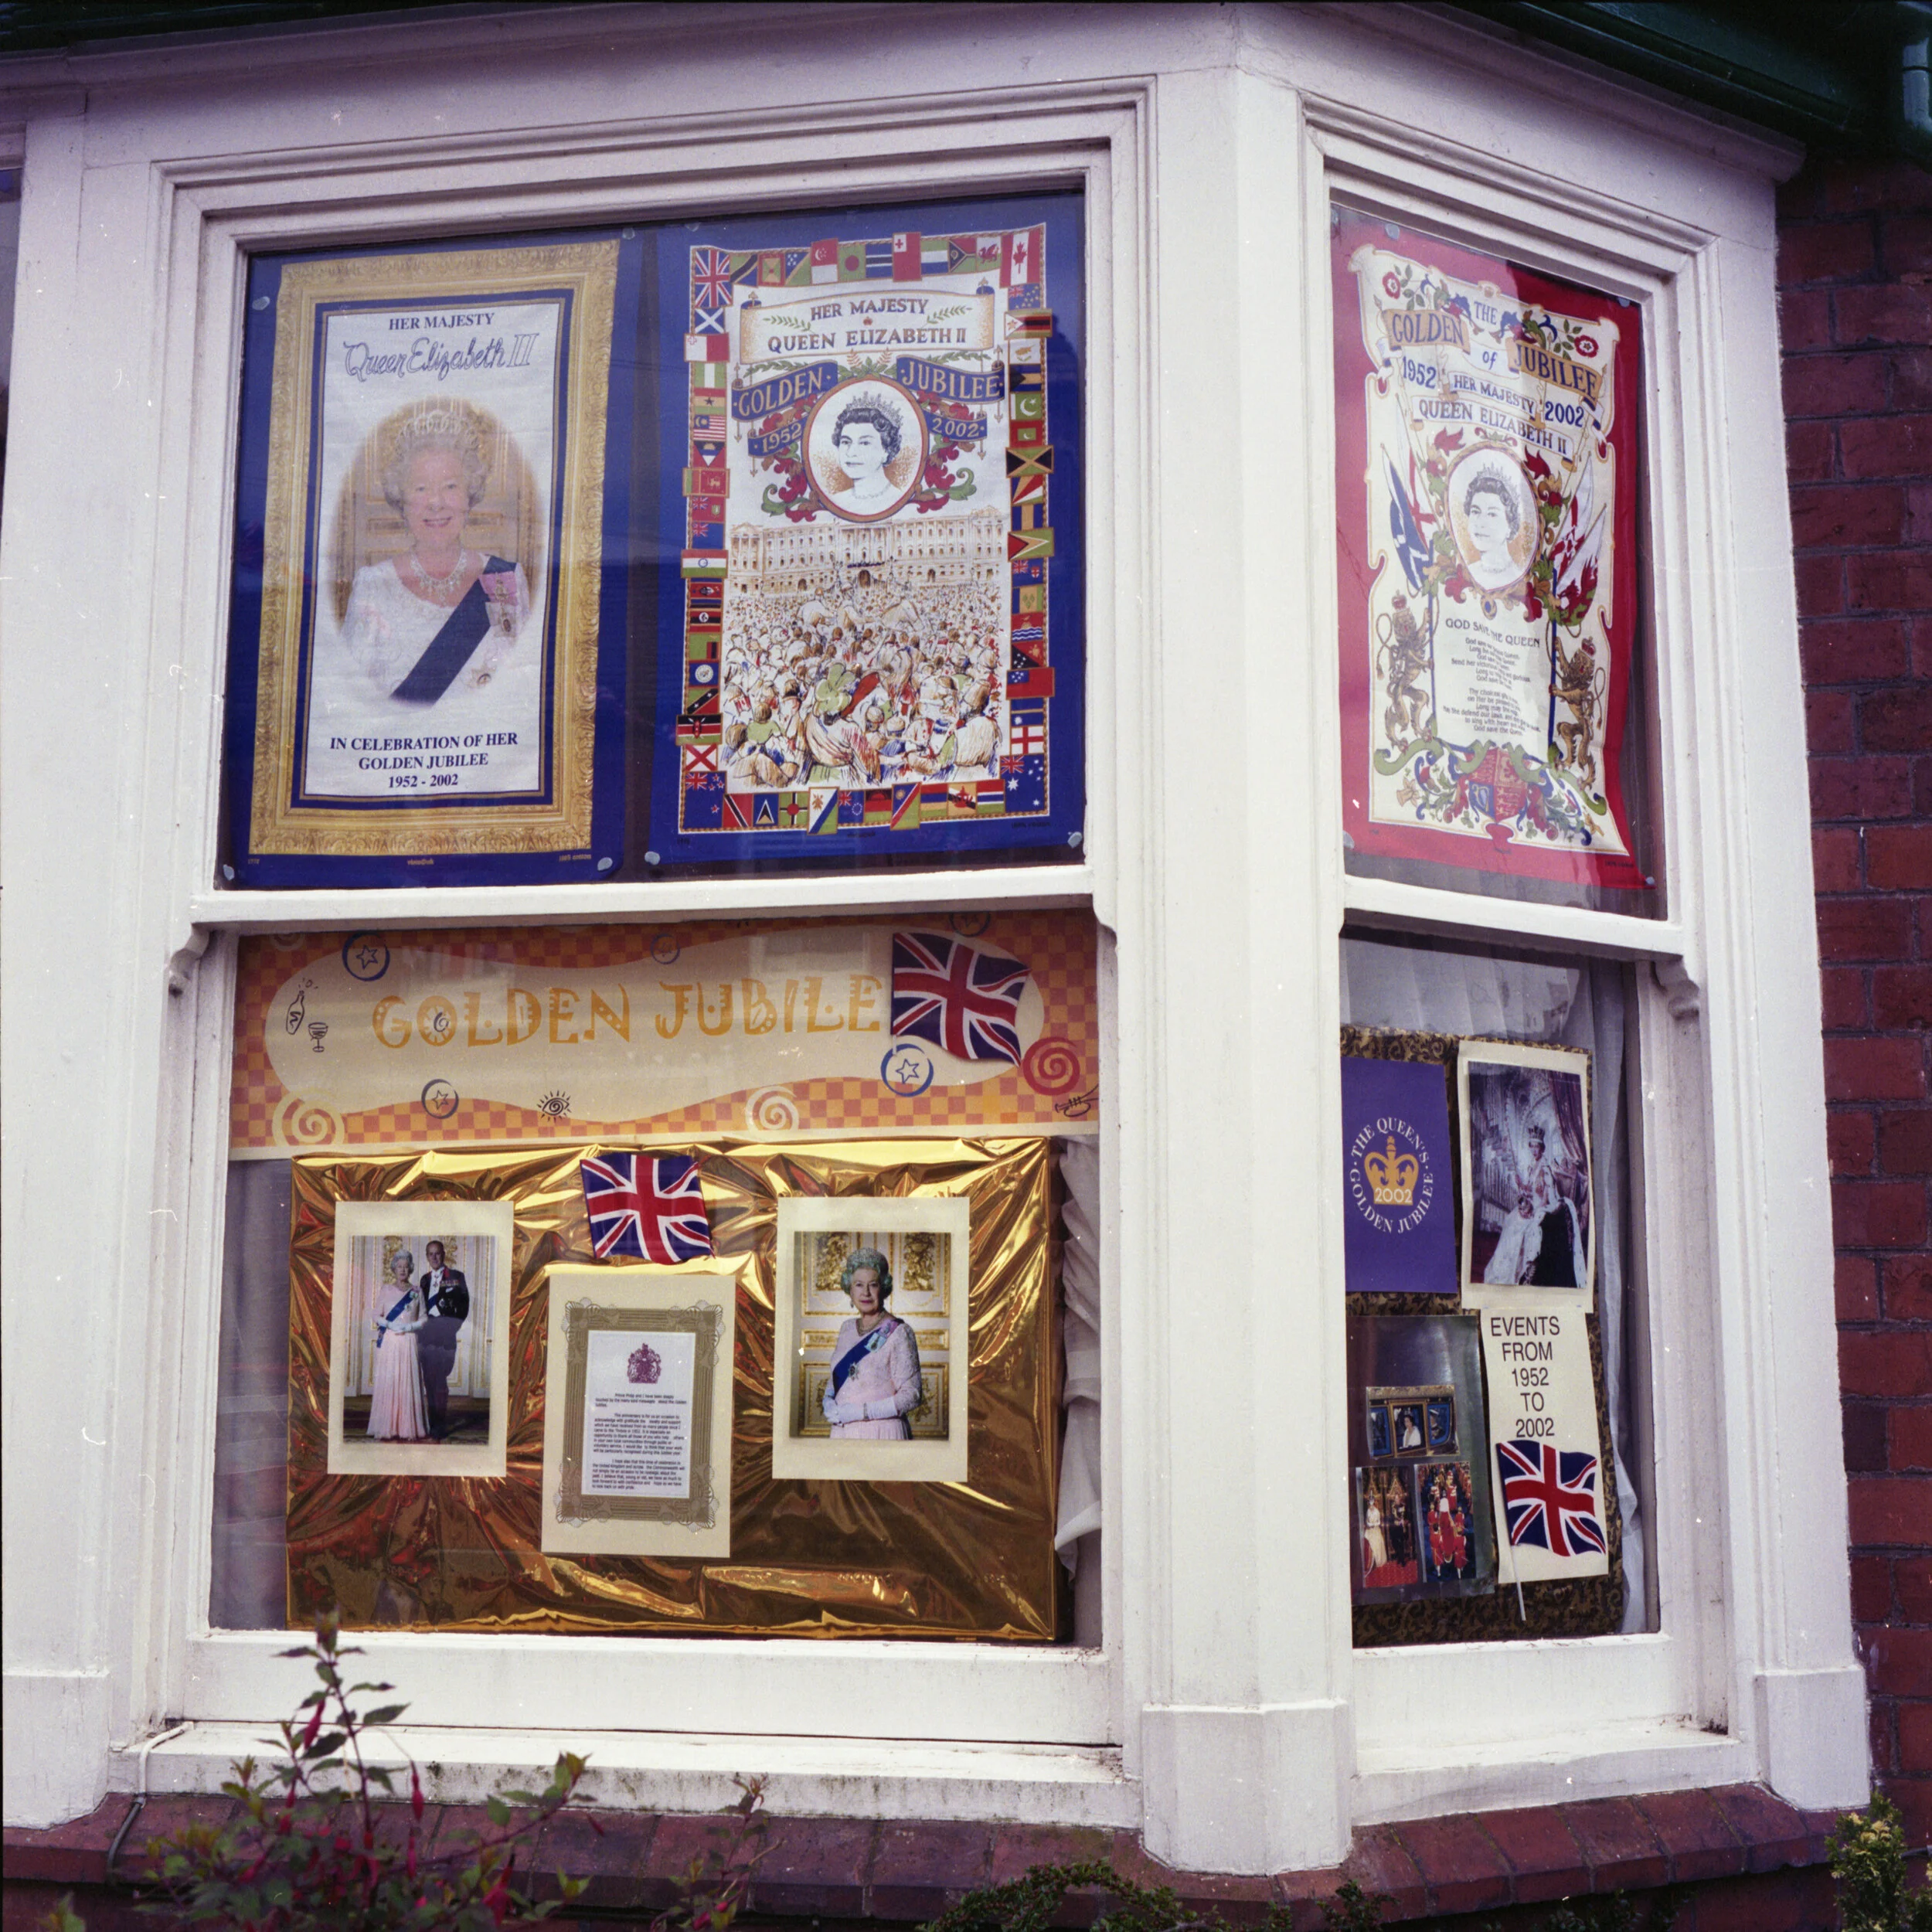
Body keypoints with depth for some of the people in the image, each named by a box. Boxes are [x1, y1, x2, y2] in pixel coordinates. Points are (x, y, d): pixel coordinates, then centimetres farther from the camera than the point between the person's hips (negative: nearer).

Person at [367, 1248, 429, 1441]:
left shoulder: (417, 1292, 8)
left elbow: (423, 1319, 8)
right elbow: (376, 1316, 7)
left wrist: (409, 1327, -9)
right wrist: (390, 1324, -10)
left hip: (409, 1343, 0)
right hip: (389, 1343, 0)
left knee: (409, 1383, -4)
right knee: (388, 1382, -4)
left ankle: (409, 1428, -1)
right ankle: (388, 1428, -1)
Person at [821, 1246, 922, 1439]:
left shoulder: (898, 1333, -10)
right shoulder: (847, 1328, 9)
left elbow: (911, 1396, -15)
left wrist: (860, 1411, -20)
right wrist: (829, 1402, -4)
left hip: (882, 1432, -5)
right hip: (843, 1430, 5)